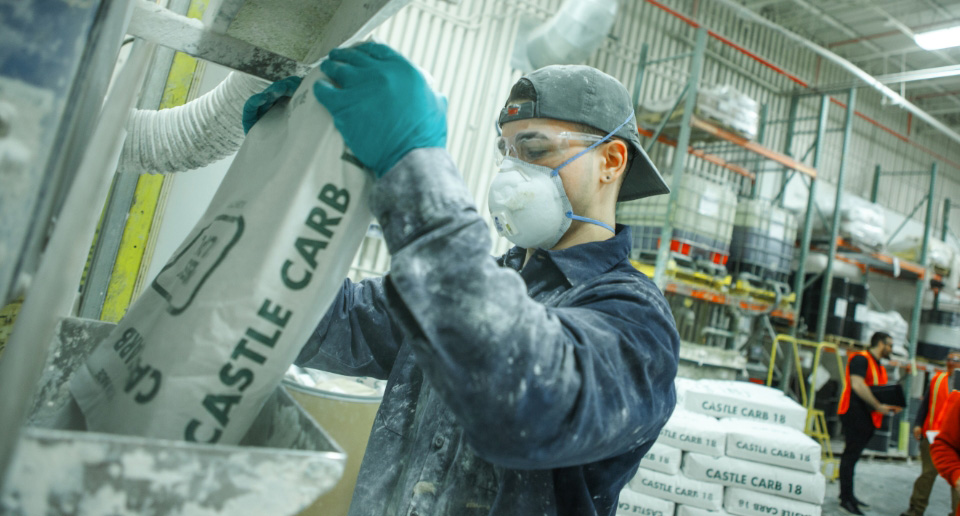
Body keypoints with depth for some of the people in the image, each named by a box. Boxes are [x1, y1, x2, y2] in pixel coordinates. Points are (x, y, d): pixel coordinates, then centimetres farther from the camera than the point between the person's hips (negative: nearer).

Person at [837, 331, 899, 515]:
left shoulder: (879, 367, 20)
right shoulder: (861, 359, -10)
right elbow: (857, 385, -22)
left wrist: (888, 406, 6)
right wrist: (878, 406, -19)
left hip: (867, 417, 10)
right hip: (855, 412, -9)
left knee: (853, 455, 14)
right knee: (851, 454, -7)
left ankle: (848, 496, 22)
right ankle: (846, 500, -4)